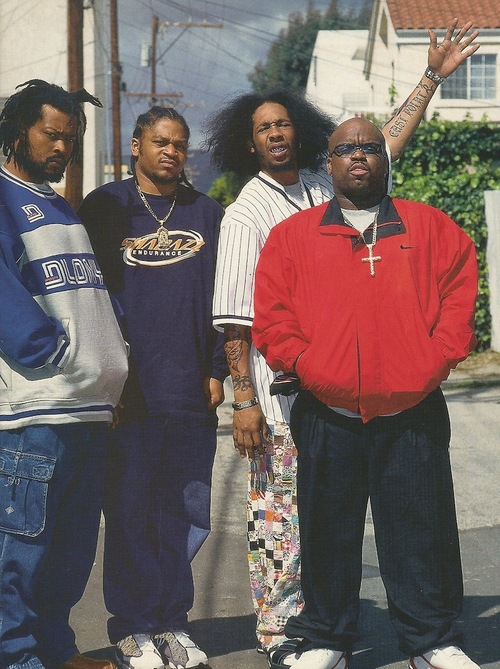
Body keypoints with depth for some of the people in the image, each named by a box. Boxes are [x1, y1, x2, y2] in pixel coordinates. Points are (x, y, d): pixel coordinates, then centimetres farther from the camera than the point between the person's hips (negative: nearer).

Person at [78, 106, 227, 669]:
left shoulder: (207, 214, 14)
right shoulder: (105, 208, 6)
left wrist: (216, 370, 5)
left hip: (192, 393, 3)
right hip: (129, 391, -2)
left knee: (187, 516, 5)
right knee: (131, 512, 0)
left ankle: (172, 621, 17)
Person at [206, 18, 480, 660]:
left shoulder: (324, 187, 10)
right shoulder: (245, 214, -5)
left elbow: (385, 143, 20)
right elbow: (235, 319, -8)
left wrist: (432, 77, 20)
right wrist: (244, 402, -12)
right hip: (279, 390, -5)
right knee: (279, 517, -3)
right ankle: (278, 637, 7)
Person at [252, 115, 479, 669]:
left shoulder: (431, 229, 10)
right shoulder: (292, 236, 9)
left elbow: (459, 295, 5)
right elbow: (271, 316, 4)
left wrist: (435, 361, -5)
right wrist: (305, 365, -8)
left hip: (413, 414, 0)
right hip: (327, 418, 0)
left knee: (421, 530, 5)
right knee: (327, 534, 8)